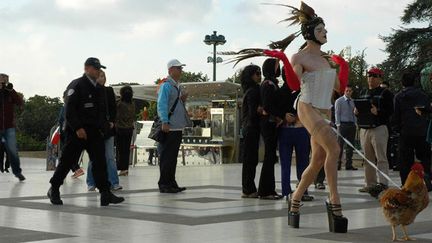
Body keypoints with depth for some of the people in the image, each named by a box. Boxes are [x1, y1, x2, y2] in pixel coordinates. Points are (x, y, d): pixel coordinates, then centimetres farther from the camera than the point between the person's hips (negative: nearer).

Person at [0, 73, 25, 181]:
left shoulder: (10, 93, 6)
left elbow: (20, 103, -8)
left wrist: (11, 90, -18)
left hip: (9, 127, 0)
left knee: (12, 150, -7)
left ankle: (17, 171, 3)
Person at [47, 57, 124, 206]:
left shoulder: (99, 89, 15)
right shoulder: (76, 85, -8)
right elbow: (70, 110, -15)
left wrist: (103, 127, 11)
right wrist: (78, 128, -20)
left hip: (94, 131, 7)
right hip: (77, 131, -6)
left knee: (100, 161, -2)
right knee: (67, 160, 0)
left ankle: (105, 193, -4)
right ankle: (54, 190, 15)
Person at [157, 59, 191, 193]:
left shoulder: (177, 86, 18)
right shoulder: (166, 86, -10)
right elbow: (162, 105, -16)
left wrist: (183, 100, 6)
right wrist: (165, 122, -24)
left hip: (178, 127, 9)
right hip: (168, 127, -9)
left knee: (173, 157, 12)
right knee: (166, 156, -5)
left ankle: (171, 183, 18)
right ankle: (164, 184, -2)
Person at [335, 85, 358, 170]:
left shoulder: (352, 102, 17)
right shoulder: (339, 101, 1)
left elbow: (354, 113, 19)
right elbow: (337, 113, -3)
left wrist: (355, 124, 9)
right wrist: (338, 125, -10)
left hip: (351, 125, 5)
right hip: (343, 124, -5)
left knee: (350, 145, 5)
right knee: (340, 145, -7)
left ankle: (349, 165, 8)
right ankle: (338, 164, -4)